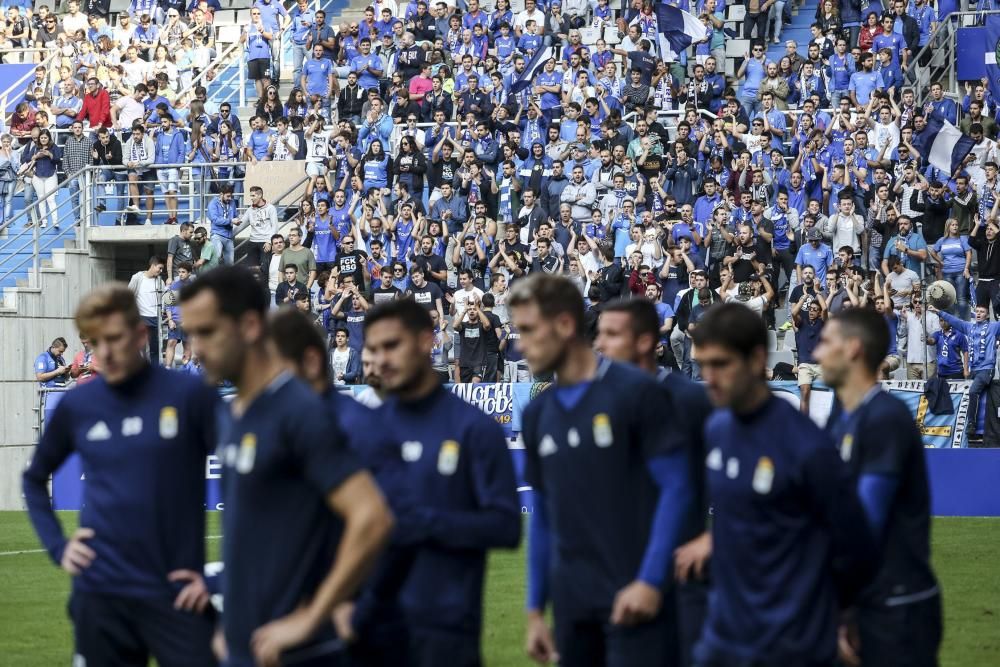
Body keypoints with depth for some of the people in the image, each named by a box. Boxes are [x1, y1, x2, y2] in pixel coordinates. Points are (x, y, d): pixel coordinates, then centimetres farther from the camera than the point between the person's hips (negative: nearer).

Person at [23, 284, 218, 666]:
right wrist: (57, 545, 7)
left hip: (176, 594, -3)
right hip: (100, 595, 3)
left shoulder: (188, 396, -6)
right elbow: (35, 478, 21)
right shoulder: (76, 406, 4)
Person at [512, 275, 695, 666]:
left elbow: (677, 488, -8)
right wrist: (535, 608, 14)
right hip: (572, 605, 6)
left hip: (634, 601, -6)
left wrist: (650, 580, -15)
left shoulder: (634, 392, -7)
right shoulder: (537, 414, 11)